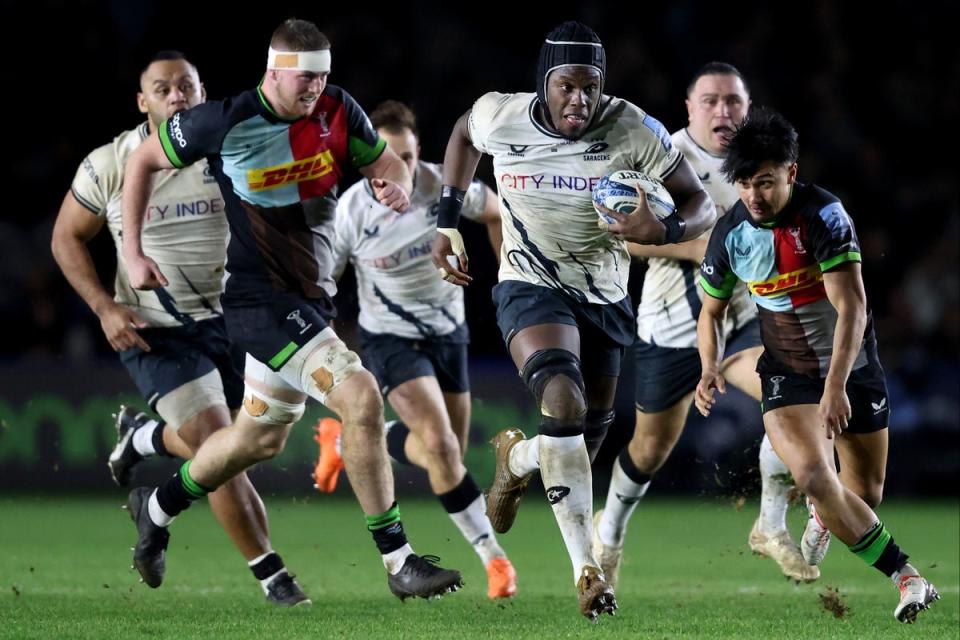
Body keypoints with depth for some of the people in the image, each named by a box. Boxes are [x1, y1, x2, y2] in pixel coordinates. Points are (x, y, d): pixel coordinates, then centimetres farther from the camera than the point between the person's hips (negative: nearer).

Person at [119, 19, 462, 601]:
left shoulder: (336, 110, -3)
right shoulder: (224, 122, -15)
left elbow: (386, 161, 10)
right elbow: (143, 161, -1)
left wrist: (397, 184, -15)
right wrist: (134, 253, -2)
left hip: (312, 296, 7)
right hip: (259, 298, -7)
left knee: (261, 438, 21)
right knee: (362, 397, -23)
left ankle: (157, 508, 45)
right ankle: (399, 561, -16)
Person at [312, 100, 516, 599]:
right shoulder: (350, 214, -23)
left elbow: (494, 211, 6)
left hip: (447, 333, 5)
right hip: (390, 338, -5)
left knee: (446, 453, 12)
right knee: (440, 446, -23)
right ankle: (492, 556, -12)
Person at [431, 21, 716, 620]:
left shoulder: (633, 131, -16)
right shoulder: (500, 117, -12)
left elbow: (700, 205, -10)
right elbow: (464, 133, 14)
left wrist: (664, 229, -33)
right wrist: (448, 222, 9)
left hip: (603, 297, 2)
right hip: (531, 287, -2)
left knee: (586, 439, 11)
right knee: (565, 405, -28)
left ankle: (517, 459, 49)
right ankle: (586, 569, -24)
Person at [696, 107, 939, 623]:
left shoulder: (824, 214, -22)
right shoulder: (730, 233, -10)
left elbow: (852, 308, -27)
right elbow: (712, 311, 6)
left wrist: (836, 386, -36)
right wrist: (711, 368, -12)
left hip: (853, 367, -1)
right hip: (787, 372, 1)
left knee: (865, 493, 9)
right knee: (813, 475, -25)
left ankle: (822, 515, 48)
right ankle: (904, 575, -16)